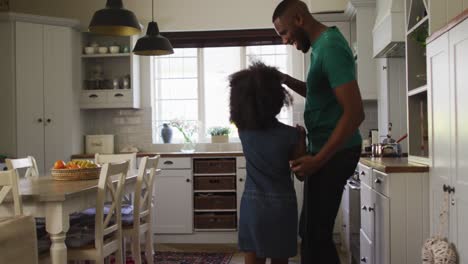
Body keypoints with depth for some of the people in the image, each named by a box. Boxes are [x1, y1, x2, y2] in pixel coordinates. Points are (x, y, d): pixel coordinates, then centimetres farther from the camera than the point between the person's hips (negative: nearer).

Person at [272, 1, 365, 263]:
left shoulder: (331, 47, -20)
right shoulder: (323, 44, 12)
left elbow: (355, 112, -25)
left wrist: (317, 160, -24)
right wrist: (287, 80, 9)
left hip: (334, 152, -10)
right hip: (327, 148, 10)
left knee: (315, 234, -4)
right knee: (312, 230, 17)